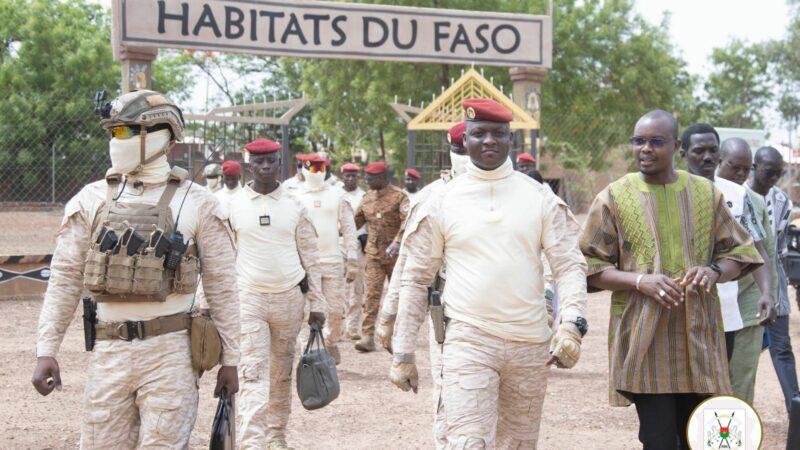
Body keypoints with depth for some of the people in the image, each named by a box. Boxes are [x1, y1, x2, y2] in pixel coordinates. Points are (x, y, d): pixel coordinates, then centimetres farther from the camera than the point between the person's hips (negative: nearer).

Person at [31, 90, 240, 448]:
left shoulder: (196, 204, 0)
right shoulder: (91, 200, 7)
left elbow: (221, 286, 2)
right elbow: (64, 279, 8)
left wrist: (230, 359, 2)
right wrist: (46, 351, 1)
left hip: (170, 351, -3)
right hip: (109, 351, 3)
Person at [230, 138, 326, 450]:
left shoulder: (295, 207, 5)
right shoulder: (233, 206, 1)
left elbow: (311, 258, 7)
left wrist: (317, 304, 4)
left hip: (289, 298, 2)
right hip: (248, 299, -2)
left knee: (282, 374, 11)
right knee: (253, 375, -9)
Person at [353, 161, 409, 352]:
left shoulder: (399, 197, -8)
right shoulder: (367, 198, 9)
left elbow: (408, 222, -20)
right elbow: (356, 221, 19)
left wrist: (397, 242, -32)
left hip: (395, 255, -3)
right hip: (373, 254, 3)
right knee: (371, 294, -7)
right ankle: (367, 336, -11)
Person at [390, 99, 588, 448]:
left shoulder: (540, 197, 6)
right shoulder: (442, 202, 3)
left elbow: (570, 265, 1)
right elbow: (416, 280, 6)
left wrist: (571, 324, -16)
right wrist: (403, 354, 2)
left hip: (531, 345, 2)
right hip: (468, 342, -2)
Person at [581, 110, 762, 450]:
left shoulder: (706, 193, 9)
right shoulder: (613, 198, 2)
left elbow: (739, 252, 14)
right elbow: (590, 268, 1)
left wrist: (714, 271, -10)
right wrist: (640, 281, -16)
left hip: (698, 339, 3)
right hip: (644, 343, -3)